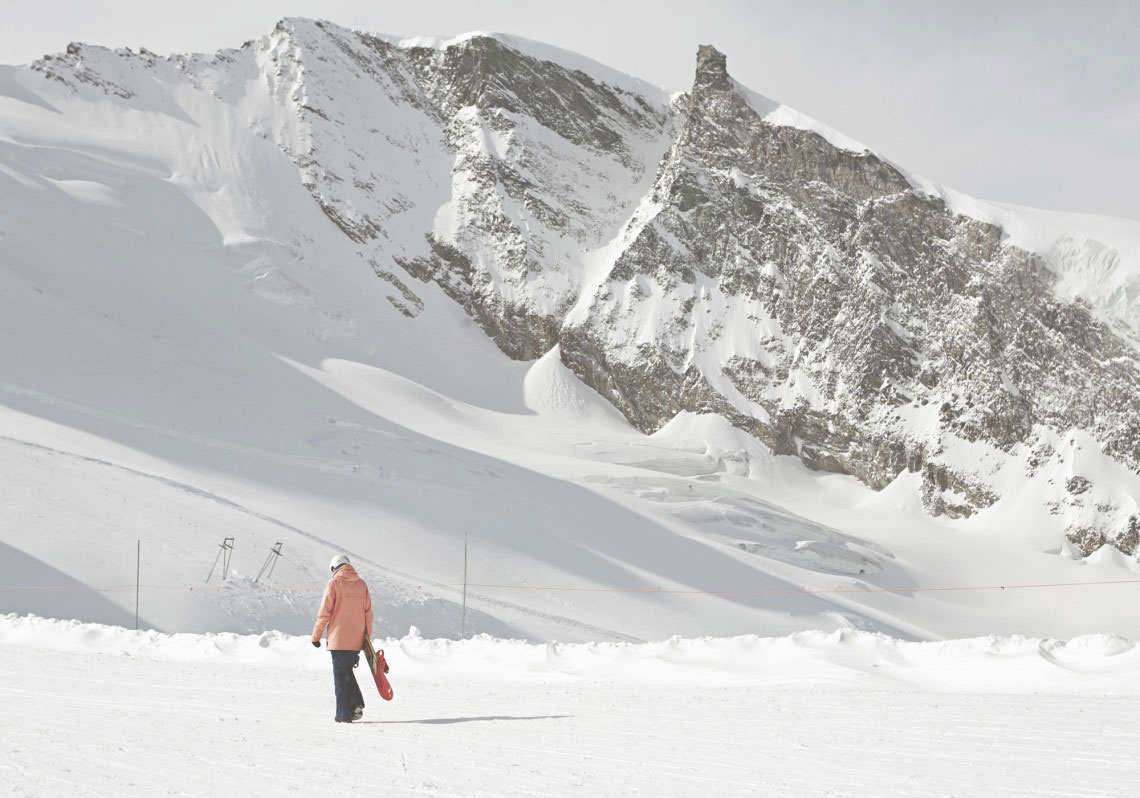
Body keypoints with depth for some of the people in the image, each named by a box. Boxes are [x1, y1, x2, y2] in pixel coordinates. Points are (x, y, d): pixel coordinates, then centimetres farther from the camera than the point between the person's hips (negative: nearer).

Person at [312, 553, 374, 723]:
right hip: (356, 639, 5)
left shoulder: (334, 583, -5)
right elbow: (368, 613, 10)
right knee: (347, 671, 21)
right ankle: (356, 703, 4)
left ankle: (344, 714, 1)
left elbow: (324, 612, -7)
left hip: (338, 639, -5)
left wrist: (316, 635, 1)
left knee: (340, 675, 3)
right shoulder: (361, 584, 8)